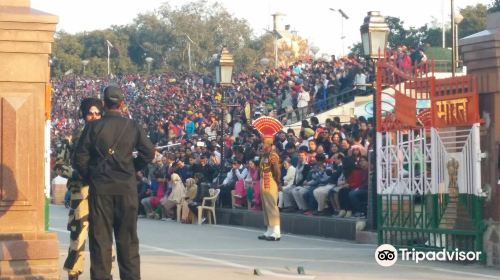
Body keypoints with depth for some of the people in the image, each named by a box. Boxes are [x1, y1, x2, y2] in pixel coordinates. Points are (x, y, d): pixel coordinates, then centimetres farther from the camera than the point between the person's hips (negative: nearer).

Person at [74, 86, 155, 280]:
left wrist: (90, 177, 11)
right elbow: (148, 152, -2)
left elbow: (80, 158, -4)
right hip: (126, 188, 1)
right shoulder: (132, 127, 1)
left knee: (100, 237, 4)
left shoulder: (93, 127, -3)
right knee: (127, 238, 9)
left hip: (100, 188, -1)